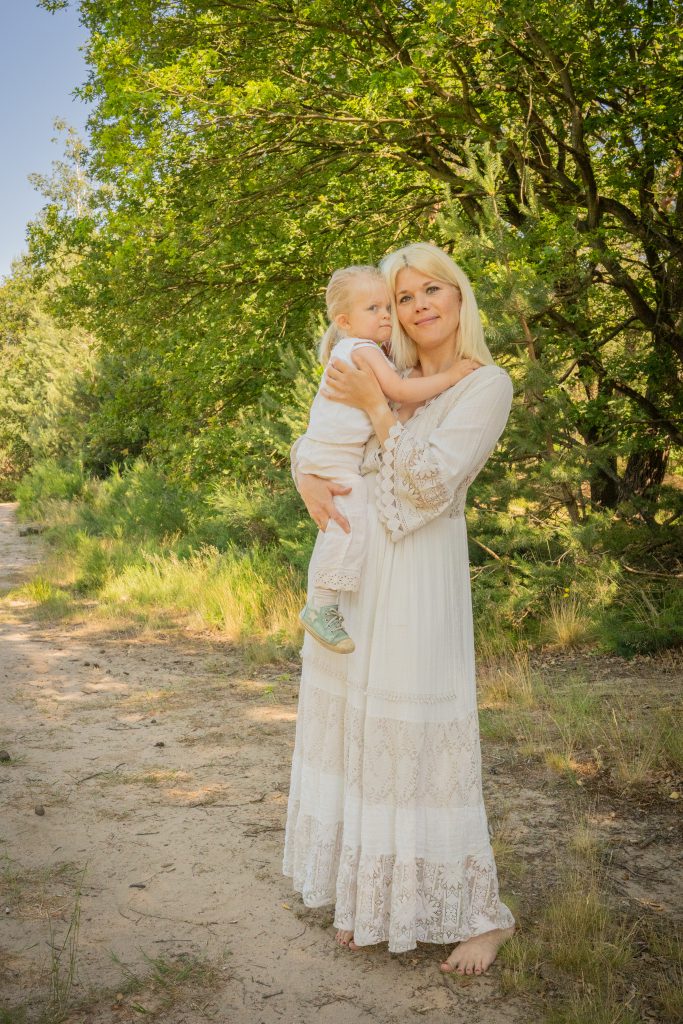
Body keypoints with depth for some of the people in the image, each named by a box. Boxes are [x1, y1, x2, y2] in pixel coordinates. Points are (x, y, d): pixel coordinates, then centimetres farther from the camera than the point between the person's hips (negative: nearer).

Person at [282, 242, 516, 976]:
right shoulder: (387, 377, 12)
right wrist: (306, 478, -6)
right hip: (349, 570, 7)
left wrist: (376, 409, -13)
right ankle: (366, 897, 27)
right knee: (350, 721, 11)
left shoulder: (487, 385, -5)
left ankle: (480, 912, 14)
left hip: (417, 577, -6)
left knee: (421, 739, -4)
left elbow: (433, 485, -14)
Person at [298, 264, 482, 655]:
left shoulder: (351, 351, 15)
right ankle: (322, 606, -18)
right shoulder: (364, 350, -16)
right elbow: (400, 391, -23)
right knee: (351, 522, -19)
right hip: (333, 458, -11)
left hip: (342, 456, 11)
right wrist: (449, 376, -16)